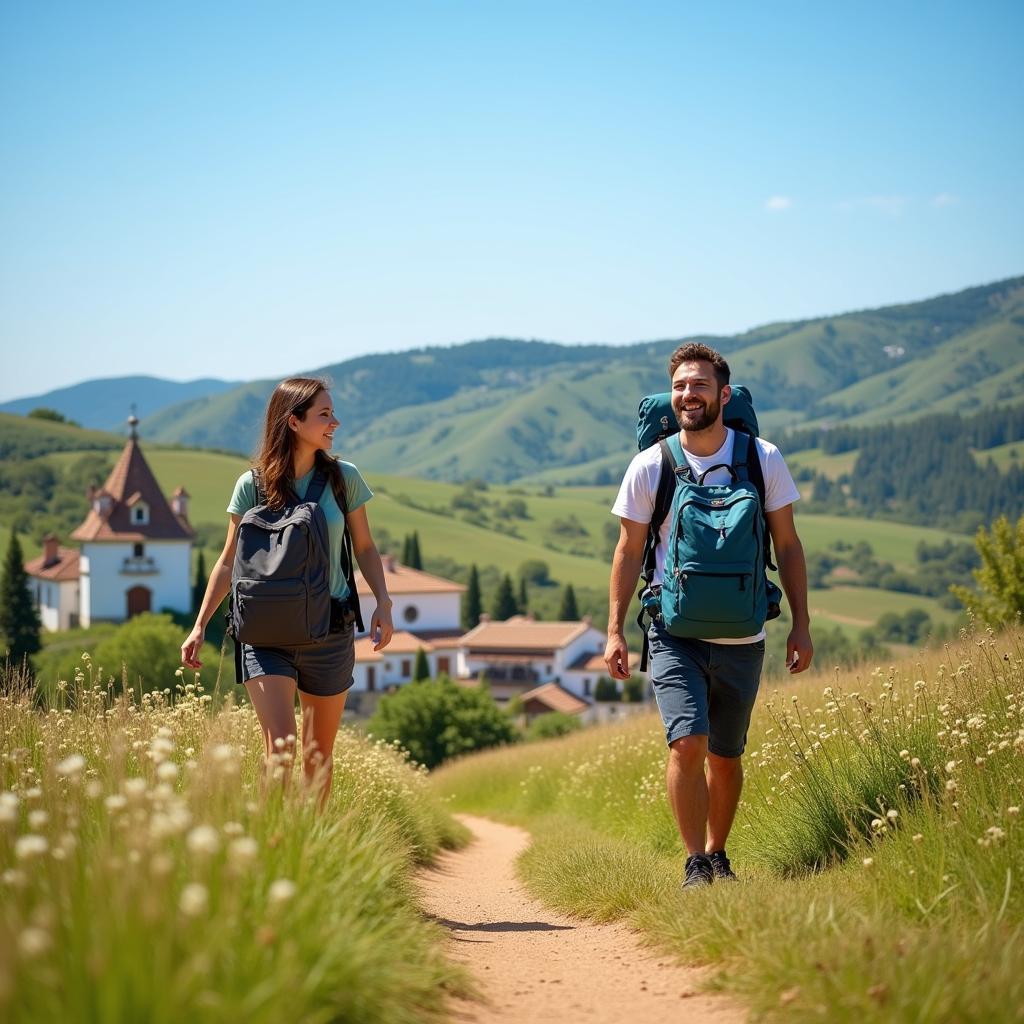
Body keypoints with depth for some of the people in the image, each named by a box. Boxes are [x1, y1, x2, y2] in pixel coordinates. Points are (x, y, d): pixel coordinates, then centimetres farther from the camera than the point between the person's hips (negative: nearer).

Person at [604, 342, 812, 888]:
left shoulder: (763, 459, -2)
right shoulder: (649, 466, -4)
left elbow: (787, 546, 5)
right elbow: (628, 551, 4)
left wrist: (801, 625, 2)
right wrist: (615, 630, -1)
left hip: (742, 638, 1)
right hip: (675, 633, -1)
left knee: (725, 757, 11)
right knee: (687, 743, -17)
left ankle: (718, 854, 32)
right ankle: (695, 863, -5)